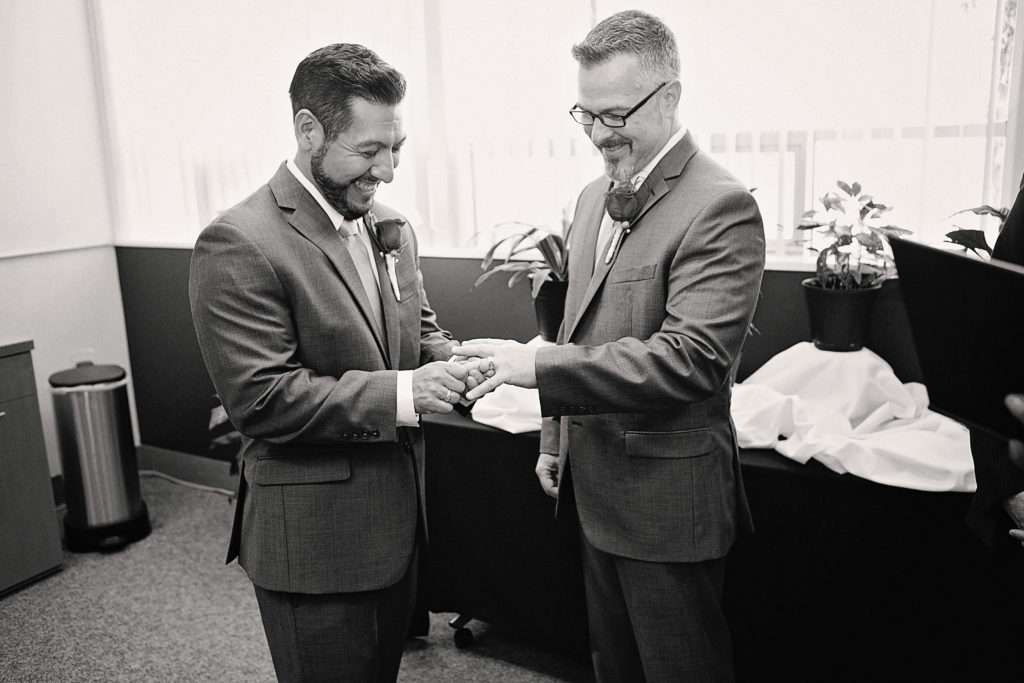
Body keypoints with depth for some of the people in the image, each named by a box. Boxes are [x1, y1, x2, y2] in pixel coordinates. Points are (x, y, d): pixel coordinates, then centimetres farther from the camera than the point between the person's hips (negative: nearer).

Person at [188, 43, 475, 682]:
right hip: (314, 541, -7)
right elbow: (261, 398, -22)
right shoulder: (239, 244, -19)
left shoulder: (393, 227, 6)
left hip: (398, 519, 7)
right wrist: (398, 394, -27)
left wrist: (454, 363, -7)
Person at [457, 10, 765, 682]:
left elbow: (689, 358, -27)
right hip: (597, 486, 8)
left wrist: (538, 367, -29)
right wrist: (557, 437, 16)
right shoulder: (596, 198, 8)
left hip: (668, 495, -8)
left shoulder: (721, 207, -19)